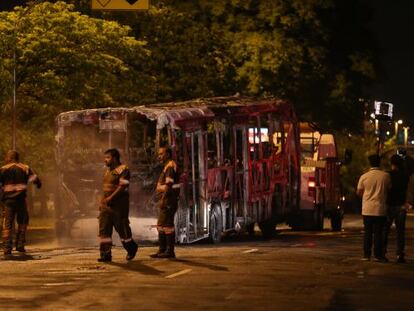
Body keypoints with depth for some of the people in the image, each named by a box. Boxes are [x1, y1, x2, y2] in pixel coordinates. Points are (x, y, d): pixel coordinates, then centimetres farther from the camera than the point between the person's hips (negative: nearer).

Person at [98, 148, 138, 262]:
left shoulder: (123, 170, -10)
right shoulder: (108, 171, 18)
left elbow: (122, 186, -19)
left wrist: (111, 198, -23)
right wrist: (103, 202, 16)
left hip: (118, 205, -8)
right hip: (106, 205, 8)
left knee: (122, 228, 2)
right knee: (104, 229, -1)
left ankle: (131, 248, 24)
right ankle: (106, 254, 0)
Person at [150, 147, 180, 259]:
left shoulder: (170, 166, -12)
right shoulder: (167, 167, 21)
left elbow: (169, 185, -20)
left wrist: (163, 199, -22)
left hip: (168, 199, -11)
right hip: (166, 201, 11)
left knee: (167, 224, -10)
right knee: (161, 225, 13)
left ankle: (170, 251, -8)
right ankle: (162, 250, 16)